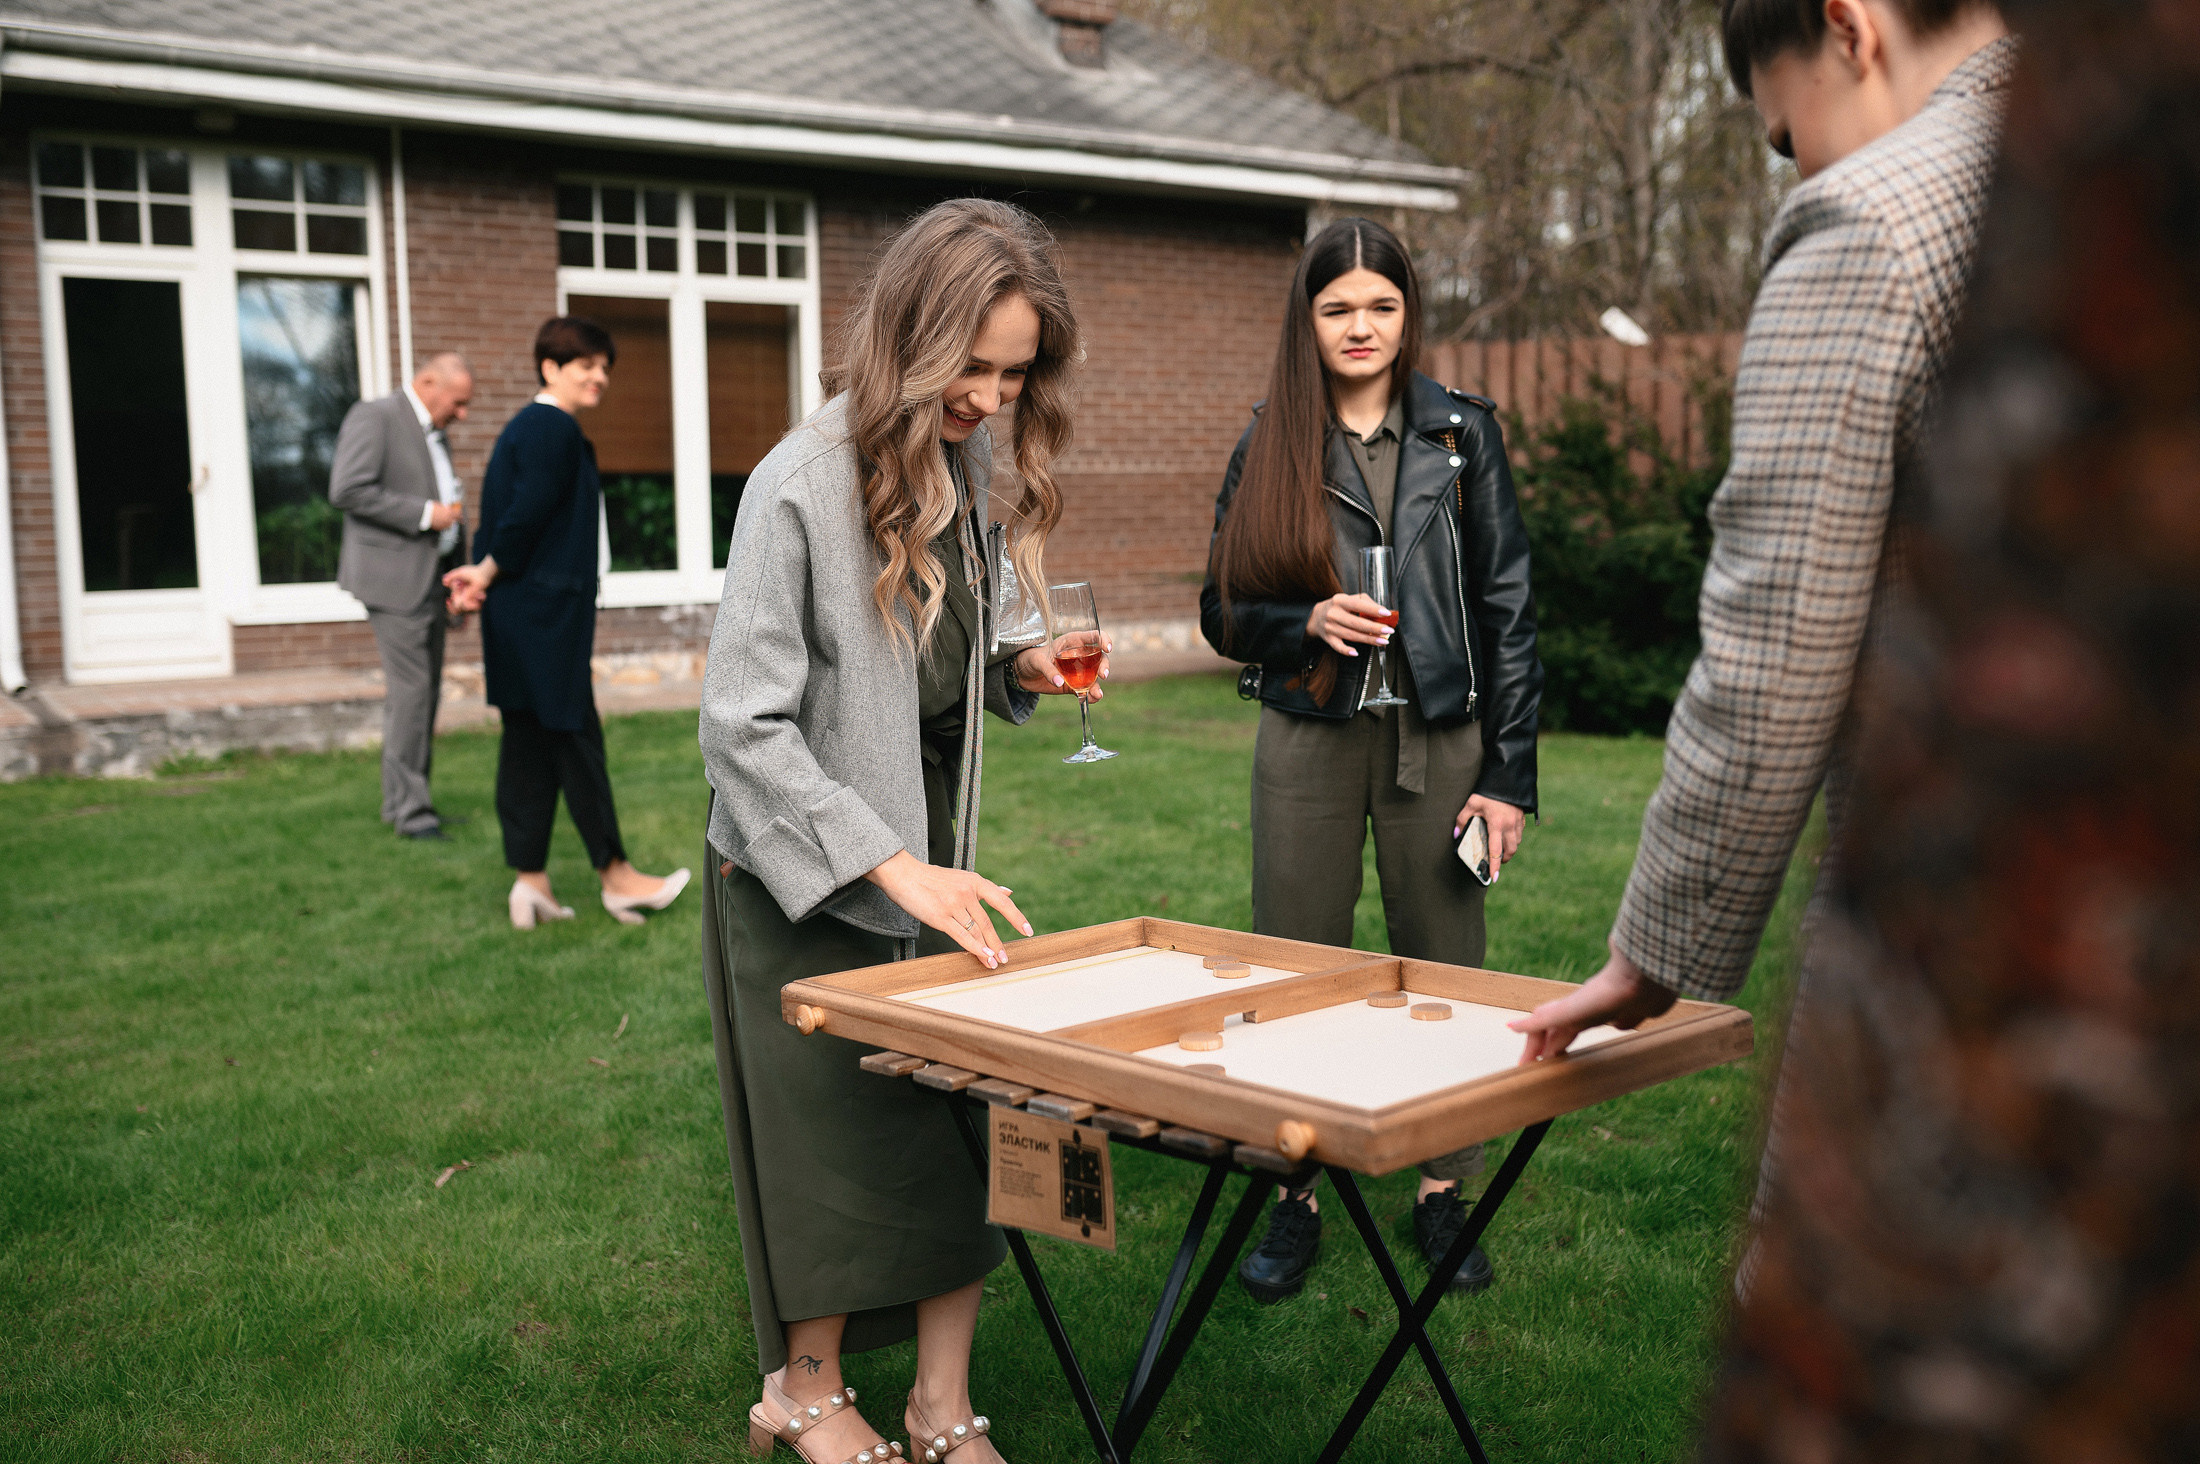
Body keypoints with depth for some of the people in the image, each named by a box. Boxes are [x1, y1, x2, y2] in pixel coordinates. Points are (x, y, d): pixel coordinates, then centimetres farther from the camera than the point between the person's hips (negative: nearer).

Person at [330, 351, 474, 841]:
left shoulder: (434, 434, 20)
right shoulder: (373, 418, -8)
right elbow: (348, 490, -20)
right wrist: (425, 514, -18)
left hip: (430, 579, 9)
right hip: (394, 576, -9)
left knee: (426, 692, 9)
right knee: (410, 690, -10)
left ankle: (403, 802, 17)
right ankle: (410, 808, -4)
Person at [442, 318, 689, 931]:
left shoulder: (523, 427, 18)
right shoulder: (555, 430, -15)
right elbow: (528, 514, -19)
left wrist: (483, 572, 3)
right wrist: (488, 573, -7)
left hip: (516, 619, 10)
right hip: (545, 611, -10)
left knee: (528, 740, 10)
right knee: (575, 738, -2)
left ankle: (531, 879, 13)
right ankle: (614, 873, 7)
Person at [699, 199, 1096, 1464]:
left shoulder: (973, 458, 1)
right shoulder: (803, 485, -21)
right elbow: (745, 722, -22)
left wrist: (1017, 668, -5)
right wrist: (890, 867, -25)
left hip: (937, 855, 6)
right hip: (813, 872, -6)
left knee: (964, 1123, 4)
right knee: (835, 1136, 7)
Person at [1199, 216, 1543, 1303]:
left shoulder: (1461, 434, 4)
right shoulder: (1268, 449, 5)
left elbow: (1507, 607, 2)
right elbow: (1223, 613, 8)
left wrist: (1509, 775, -4)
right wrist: (1305, 622, -14)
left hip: (1439, 738, 0)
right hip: (1309, 738, 1)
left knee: (1445, 968, 5)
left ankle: (1442, 1193, 20)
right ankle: (1296, 1198, 18)